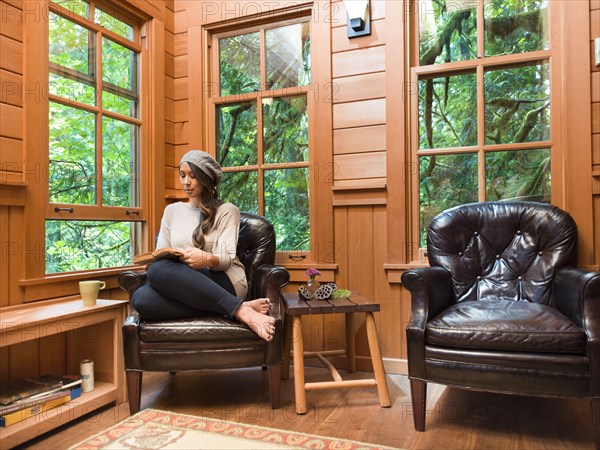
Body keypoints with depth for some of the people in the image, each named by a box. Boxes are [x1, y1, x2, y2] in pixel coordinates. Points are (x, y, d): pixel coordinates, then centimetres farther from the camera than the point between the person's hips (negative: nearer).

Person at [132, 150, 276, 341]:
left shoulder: (227, 210, 6)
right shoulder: (172, 210, 20)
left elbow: (226, 258, -7)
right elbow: (160, 256, 13)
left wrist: (207, 259, -30)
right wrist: (151, 262, -12)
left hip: (222, 281, -4)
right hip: (186, 286, 5)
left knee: (160, 270, -32)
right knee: (141, 298, -30)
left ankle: (239, 310, -31)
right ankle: (241, 309, -28)